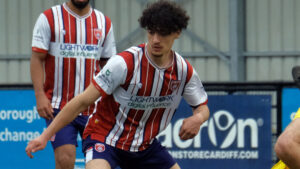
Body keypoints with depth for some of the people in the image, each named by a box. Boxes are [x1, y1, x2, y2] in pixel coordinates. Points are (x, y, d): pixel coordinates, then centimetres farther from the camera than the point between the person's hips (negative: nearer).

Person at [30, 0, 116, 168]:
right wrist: (40, 96, -12)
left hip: (94, 108, 3)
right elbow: (37, 59, -1)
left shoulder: (104, 23, 10)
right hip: (59, 107, -3)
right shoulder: (49, 18, 1)